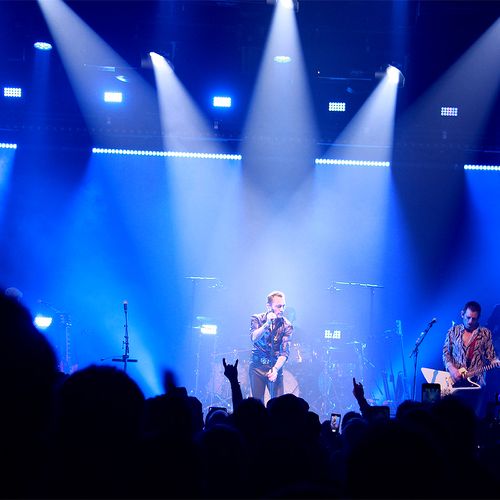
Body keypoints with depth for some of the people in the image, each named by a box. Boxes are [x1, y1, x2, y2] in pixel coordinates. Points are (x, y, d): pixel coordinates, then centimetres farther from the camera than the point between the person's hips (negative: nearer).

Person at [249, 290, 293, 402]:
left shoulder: (286, 326, -4)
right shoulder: (257, 319, -1)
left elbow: (285, 352, -11)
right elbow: (254, 338, -19)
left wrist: (276, 368, -27)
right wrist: (267, 324, -30)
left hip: (275, 366, 0)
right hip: (257, 366, 0)